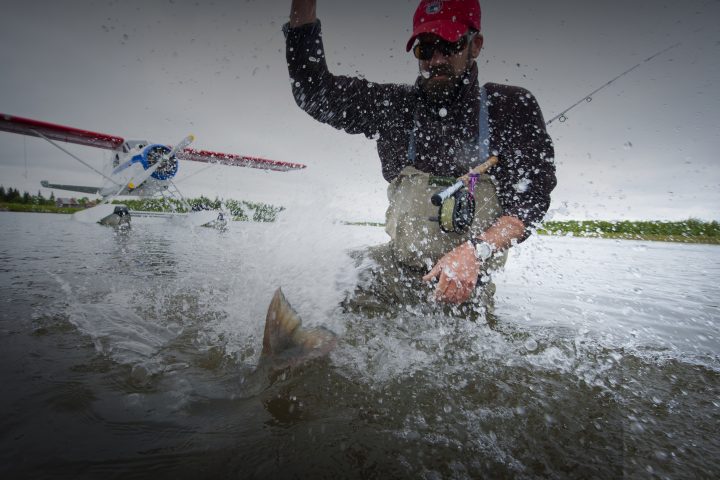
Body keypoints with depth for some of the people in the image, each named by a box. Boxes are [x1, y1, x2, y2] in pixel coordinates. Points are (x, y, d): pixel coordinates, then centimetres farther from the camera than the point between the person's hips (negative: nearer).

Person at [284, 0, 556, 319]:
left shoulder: (513, 106, 2)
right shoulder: (395, 105, 6)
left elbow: (533, 197, -4)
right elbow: (313, 90, 5)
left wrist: (476, 251, -20)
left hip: (469, 282, 0)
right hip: (396, 267, 1)